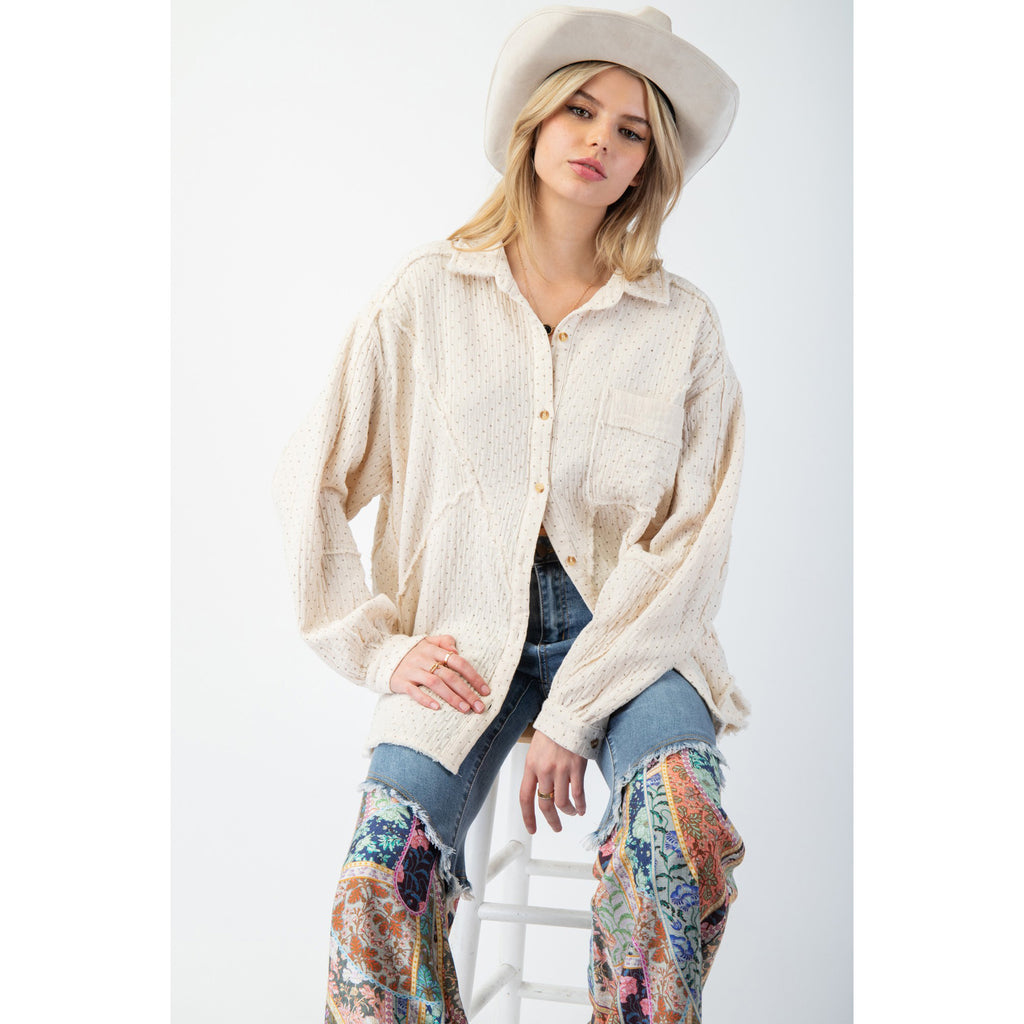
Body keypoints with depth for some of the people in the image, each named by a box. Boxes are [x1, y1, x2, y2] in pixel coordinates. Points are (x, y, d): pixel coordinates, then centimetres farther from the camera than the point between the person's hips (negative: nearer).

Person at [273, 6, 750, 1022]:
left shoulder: (681, 322, 3)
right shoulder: (427, 296, 4)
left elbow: (694, 541, -2)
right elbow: (309, 482, 7)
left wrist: (574, 712, -10)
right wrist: (381, 650, -2)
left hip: (625, 632, 0)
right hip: (466, 638, 0)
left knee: (687, 832, -30)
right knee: (382, 887, -24)